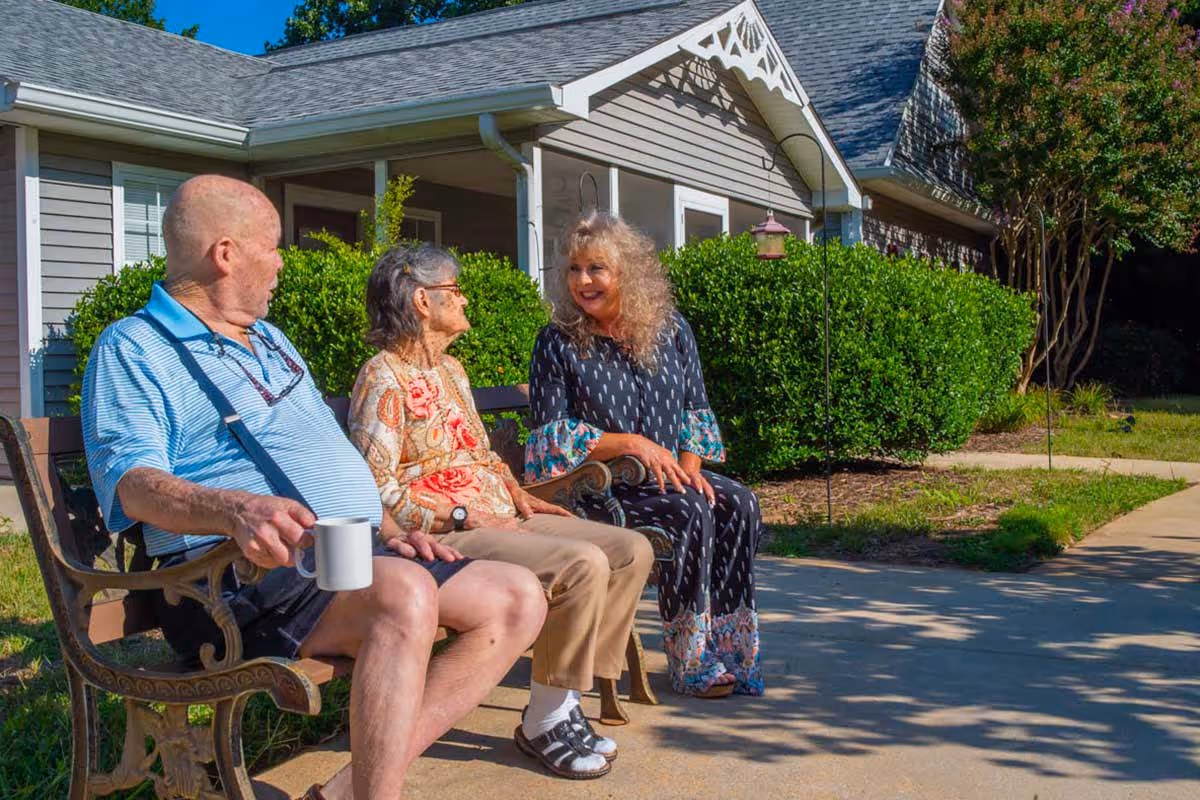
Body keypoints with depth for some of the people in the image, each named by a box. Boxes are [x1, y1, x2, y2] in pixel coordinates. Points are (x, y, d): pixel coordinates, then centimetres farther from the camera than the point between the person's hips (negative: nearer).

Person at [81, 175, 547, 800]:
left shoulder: (271, 343, 27)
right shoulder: (134, 349, 0)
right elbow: (133, 483, -17)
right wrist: (237, 510, -38)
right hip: (245, 573, -9)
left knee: (517, 597, -5)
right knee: (404, 594, -36)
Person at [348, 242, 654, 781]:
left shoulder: (450, 369, 20)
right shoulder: (383, 378, -9)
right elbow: (377, 489, -17)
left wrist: (519, 496, 10)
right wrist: (463, 517, -19)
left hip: (500, 518, 10)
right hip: (445, 536, -9)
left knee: (631, 550, -2)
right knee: (582, 565, -28)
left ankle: (565, 701, -2)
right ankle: (544, 722, -13)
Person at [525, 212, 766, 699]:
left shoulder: (671, 331, 7)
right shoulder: (558, 343, -5)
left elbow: (697, 410, 13)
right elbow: (551, 435, -9)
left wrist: (690, 465, -7)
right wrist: (632, 444, -19)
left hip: (670, 475, 5)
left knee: (738, 504, -22)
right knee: (690, 513, -29)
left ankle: (729, 647, -13)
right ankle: (690, 663, -17)